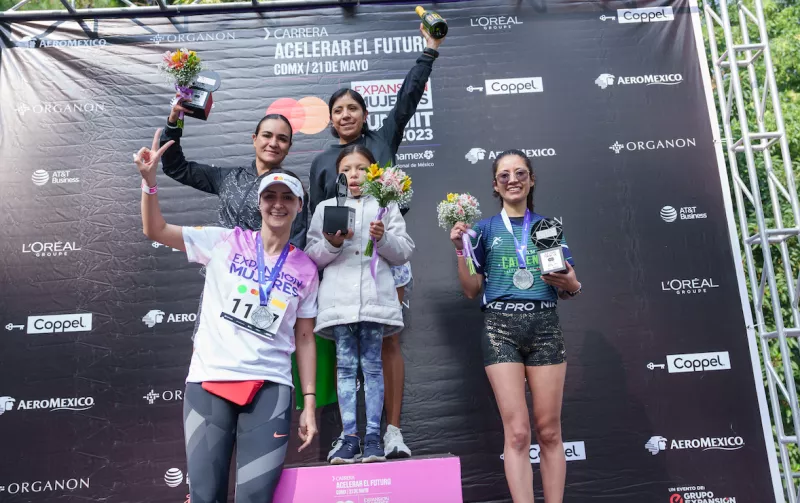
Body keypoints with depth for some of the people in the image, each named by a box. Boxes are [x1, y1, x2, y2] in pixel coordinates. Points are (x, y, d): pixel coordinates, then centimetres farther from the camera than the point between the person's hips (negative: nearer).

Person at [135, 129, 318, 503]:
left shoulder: (305, 269, 7)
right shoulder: (225, 242, 3)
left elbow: (304, 338, 9)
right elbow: (155, 230, 5)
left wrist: (309, 402, 4)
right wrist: (149, 180, -11)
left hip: (269, 387, 1)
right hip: (208, 381, 0)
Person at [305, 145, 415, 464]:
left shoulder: (385, 206, 12)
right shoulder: (325, 208, 14)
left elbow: (404, 252, 7)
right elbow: (312, 257, 9)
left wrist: (384, 238, -11)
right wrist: (332, 243, -10)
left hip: (375, 298, -1)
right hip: (339, 301, 1)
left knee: (372, 366, 2)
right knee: (345, 366, 3)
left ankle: (373, 438, 8)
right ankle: (350, 438, 10)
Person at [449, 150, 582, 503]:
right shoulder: (485, 229, 9)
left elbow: (569, 288, 15)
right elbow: (471, 291, 6)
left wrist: (570, 284, -8)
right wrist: (461, 249, -6)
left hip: (544, 326, 2)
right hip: (501, 328, -1)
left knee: (549, 431, 3)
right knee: (517, 433, -4)